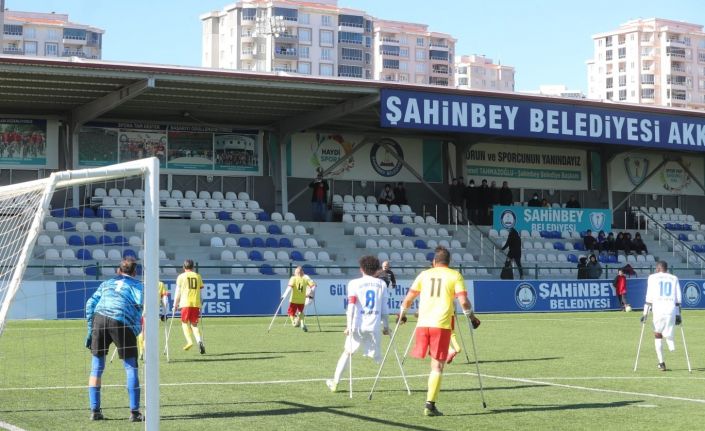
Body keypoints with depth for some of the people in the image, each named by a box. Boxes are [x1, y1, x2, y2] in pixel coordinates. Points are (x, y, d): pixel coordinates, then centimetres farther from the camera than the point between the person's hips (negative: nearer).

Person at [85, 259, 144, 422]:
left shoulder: (107, 283, 29)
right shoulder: (137, 285, 20)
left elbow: (90, 304, 18)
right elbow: (139, 305, 0)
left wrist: (90, 331, 18)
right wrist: (136, 331, 4)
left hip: (99, 318, 3)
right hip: (122, 322, -3)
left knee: (96, 368, 12)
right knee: (131, 367, 6)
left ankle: (95, 411, 12)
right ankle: (134, 412, 2)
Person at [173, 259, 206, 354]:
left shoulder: (181, 277, 3)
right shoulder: (198, 276, 11)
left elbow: (178, 292, 1)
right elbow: (201, 288, 13)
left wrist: (175, 304, 7)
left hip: (185, 303, -3)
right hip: (196, 303, 3)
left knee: (185, 322, 11)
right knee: (194, 324, 11)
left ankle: (189, 341, -9)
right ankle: (199, 341, -12)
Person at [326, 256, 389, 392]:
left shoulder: (354, 283, 3)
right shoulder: (381, 284, 9)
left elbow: (351, 305, -6)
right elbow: (384, 308, 7)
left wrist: (348, 326, -7)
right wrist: (386, 326, 13)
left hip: (358, 325, -1)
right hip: (375, 326, 1)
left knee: (347, 352, 14)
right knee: (376, 356, 10)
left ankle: (335, 382, 13)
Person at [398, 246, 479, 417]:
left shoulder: (424, 274, 13)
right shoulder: (455, 276, 5)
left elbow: (408, 299, 11)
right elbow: (463, 301, -6)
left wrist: (402, 314, 28)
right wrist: (471, 315, 11)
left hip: (423, 323, 3)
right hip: (442, 324, -2)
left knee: (435, 364, 17)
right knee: (437, 365, 1)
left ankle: (429, 403, 10)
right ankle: (430, 404, -5)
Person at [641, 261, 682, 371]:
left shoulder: (653, 277, 8)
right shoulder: (674, 278, 15)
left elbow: (649, 297, 1)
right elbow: (678, 299, 12)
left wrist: (645, 313, 3)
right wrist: (678, 314, 16)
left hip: (658, 309, -2)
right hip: (672, 310, 2)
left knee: (657, 335, 11)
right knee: (668, 334, 11)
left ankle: (661, 363, 4)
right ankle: (671, 344, -26)